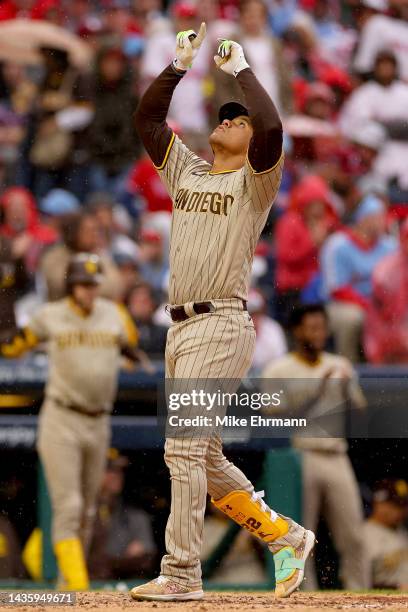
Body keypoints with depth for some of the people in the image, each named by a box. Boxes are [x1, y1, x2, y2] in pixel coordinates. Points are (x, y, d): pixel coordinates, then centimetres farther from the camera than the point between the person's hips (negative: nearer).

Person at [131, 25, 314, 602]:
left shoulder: (255, 180, -1)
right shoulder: (186, 171, 19)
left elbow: (271, 126, -20)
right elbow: (147, 117, 18)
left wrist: (241, 68, -8)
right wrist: (179, 65, 9)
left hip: (221, 326, -8)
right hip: (181, 329, 8)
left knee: (184, 447, -13)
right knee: (204, 458, 10)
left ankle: (182, 573, -11)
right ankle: (286, 536, 21)